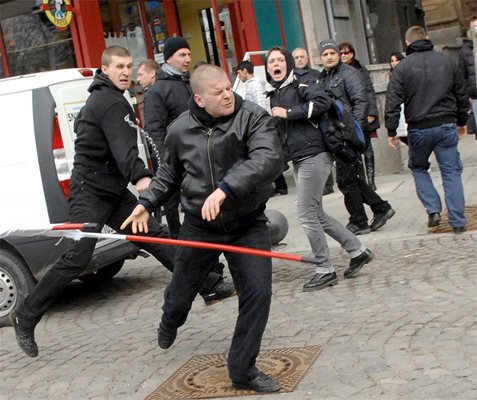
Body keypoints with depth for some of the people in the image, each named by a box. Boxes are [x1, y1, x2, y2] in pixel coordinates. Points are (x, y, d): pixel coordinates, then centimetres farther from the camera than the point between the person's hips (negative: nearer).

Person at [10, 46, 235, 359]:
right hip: (90, 192, -10)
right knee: (78, 257, -13)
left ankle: (209, 285, 5)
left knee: (156, 236, 4)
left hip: (112, 190, 10)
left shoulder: (100, 98, 17)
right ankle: (26, 316, -1)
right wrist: (140, 177, -46)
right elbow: (123, 146, -30)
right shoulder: (112, 102, -14)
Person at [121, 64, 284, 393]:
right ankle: (170, 323, 57)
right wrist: (147, 202, 3)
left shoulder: (253, 117, -15)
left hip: (248, 223, -2)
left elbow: (269, 159, -32)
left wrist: (226, 188, -42)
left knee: (257, 293, -11)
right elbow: (169, 173, 15)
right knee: (182, 291, 18)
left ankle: (243, 370, 8)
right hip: (199, 225, 2)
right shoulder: (180, 130, -4)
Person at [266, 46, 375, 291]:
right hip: (298, 160, 9)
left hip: (313, 155, -9)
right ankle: (357, 251, 23)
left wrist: (288, 113, -18)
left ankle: (325, 271, 5)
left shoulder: (300, 81, -6)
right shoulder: (275, 94, 18)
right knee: (316, 214, 12)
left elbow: (323, 102, -22)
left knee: (306, 214, -7)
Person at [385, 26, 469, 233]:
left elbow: (392, 103, -8)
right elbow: (462, 95, 15)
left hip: (419, 129, -2)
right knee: (451, 172, 6)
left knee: (418, 168, 19)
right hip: (447, 126, 2)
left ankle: (433, 210, 6)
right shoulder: (447, 61, 7)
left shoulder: (402, 67, -4)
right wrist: (462, 121, 26)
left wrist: (391, 131, -1)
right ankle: (458, 222, 6)